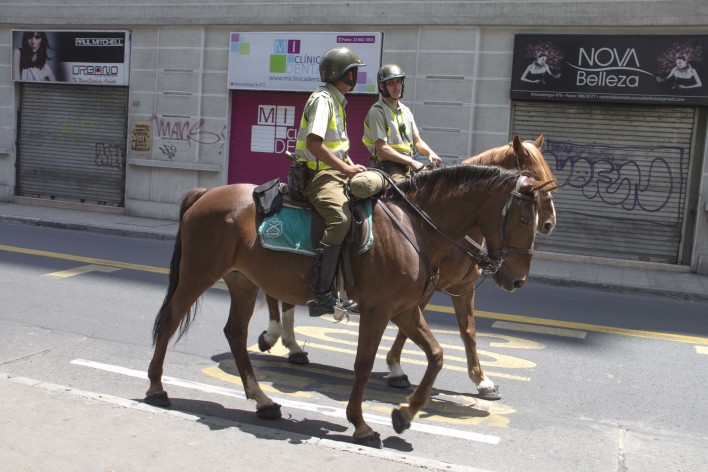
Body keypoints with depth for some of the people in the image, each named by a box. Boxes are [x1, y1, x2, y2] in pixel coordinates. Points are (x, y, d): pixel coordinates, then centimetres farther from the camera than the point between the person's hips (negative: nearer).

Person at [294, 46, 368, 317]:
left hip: (335, 173, 10)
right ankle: (320, 294, -32)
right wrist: (346, 169, -18)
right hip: (317, 175, -10)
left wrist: (351, 167, 13)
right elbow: (314, 143, -21)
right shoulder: (322, 99, -10)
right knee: (341, 219, -31)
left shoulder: (338, 101, 21)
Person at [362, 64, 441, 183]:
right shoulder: (377, 111, -8)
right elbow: (382, 148, -15)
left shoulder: (406, 111, 16)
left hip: (408, 165, 8)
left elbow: (417, 141, 16)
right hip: (388, 165, -8)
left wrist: (431, 153, -5)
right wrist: (411, 162, -17)